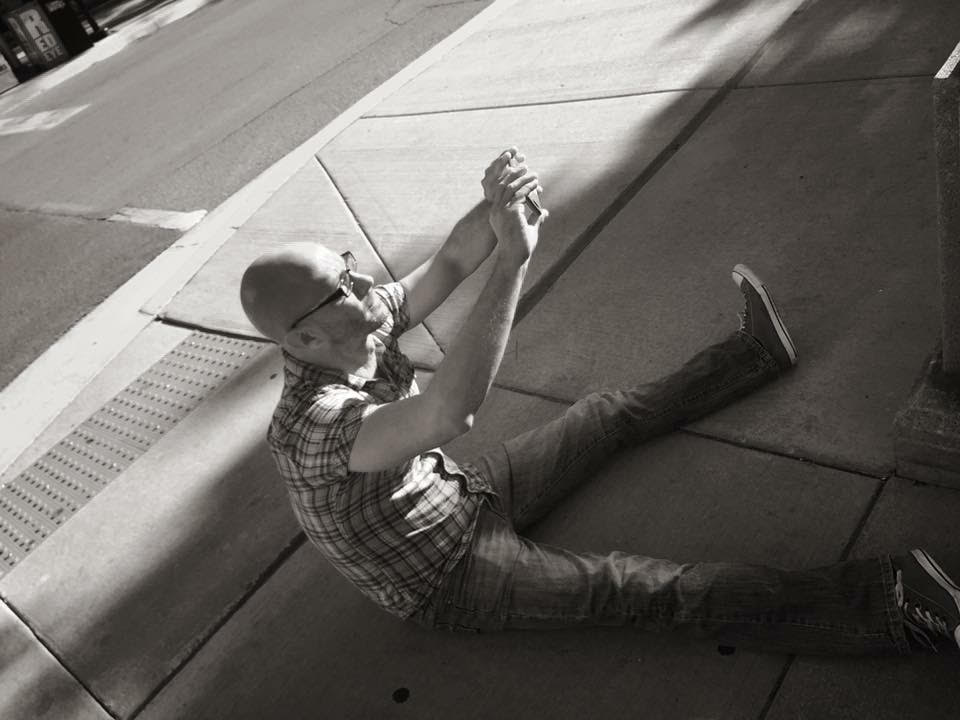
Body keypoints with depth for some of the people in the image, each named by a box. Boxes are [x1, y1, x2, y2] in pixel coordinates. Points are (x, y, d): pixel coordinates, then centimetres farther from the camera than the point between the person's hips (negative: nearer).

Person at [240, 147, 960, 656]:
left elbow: (448, 264, -10)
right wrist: (514, 255, -51)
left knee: (612, 414, 12)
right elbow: (453, 411, -54)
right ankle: (891, 605, -22)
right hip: (452, 578, -8)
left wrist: (495, 204, -32)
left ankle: (756, 354, 29)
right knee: (643, 589, -20)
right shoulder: (311, 426, -37)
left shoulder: (357, 332, -11)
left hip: (462, 492, 9)